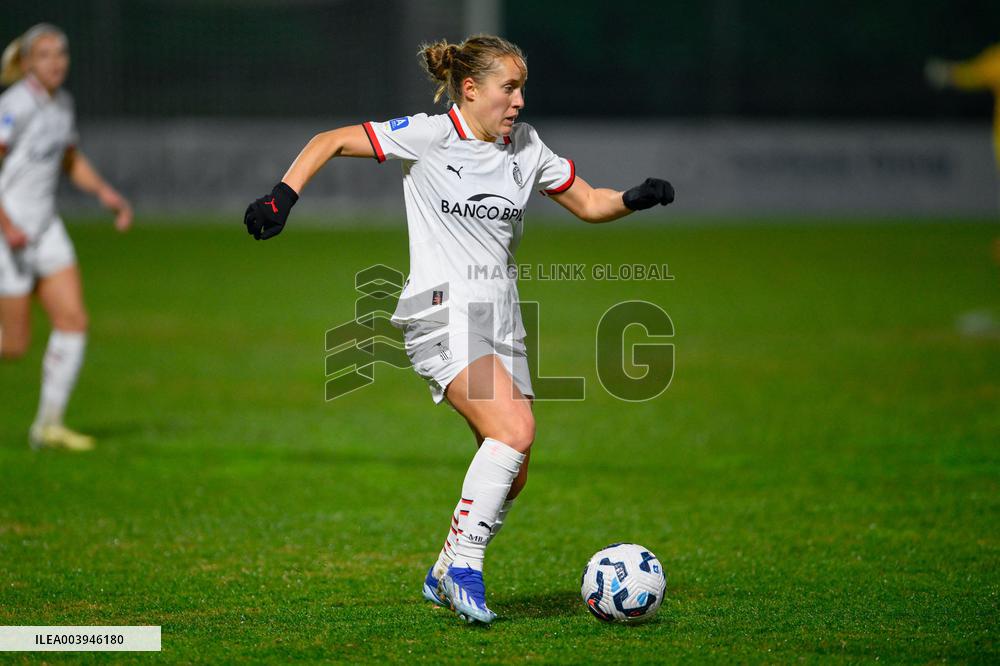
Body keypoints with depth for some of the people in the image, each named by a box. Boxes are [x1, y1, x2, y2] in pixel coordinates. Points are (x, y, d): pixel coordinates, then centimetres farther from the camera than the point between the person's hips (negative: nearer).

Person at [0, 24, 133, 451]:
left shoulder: (61, 103, 8)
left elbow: (72, 160, 23)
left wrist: (105, 192, 8)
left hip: (45, 227, 7)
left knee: (73, 320, -5)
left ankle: (48, 425, 3)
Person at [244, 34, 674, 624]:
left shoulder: (526, 146, 10)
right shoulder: (429, 136, -6)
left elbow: (588, 203, 17)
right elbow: (330, 142, -2)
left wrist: (635, 198, -3)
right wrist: (283, 198, -14)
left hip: (500, 318, 7)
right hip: (441, 312, -7)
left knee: (512, 475, 4)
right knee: (515, 429, -27)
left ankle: (445, 577, 23)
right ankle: (464, 566, -16)